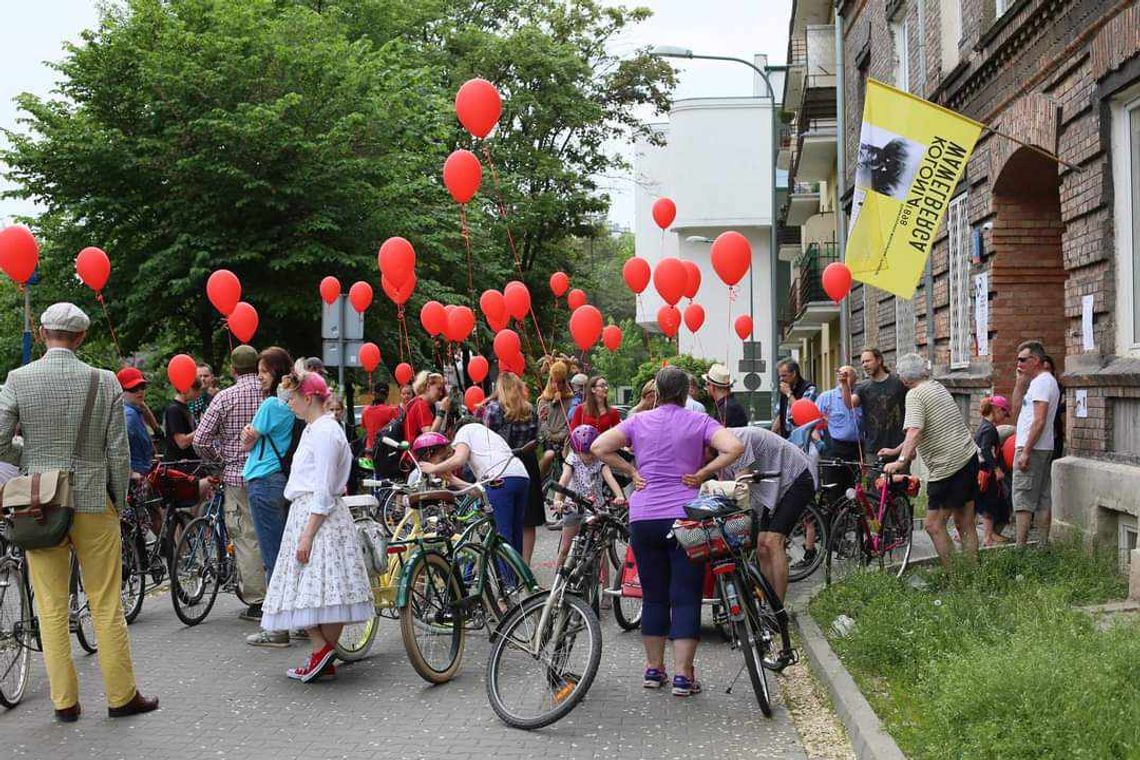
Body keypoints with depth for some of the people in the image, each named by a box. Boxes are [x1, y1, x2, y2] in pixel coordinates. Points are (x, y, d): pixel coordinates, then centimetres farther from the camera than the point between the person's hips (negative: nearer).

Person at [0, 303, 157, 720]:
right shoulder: (104, 381, -6)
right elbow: (118, 453, -3)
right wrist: (118, 502, 9)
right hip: (93, 503, -1)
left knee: (52, 609, 10)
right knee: (107, 606, 7)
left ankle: (65, 701, 16)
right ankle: (122, 696, 14)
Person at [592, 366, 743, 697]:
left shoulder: (639, 421, 4)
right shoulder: (699, 422, -1)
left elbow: (598, 447, 0)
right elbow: (734, 447, -14)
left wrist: (631, 471, 4)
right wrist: (702, 473, -6)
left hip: (643, 518, 2)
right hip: (685, 517, -2)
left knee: (653, 596, 13)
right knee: (685, 597, 2)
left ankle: (654, 668, 19)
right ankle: (683, 674, 0)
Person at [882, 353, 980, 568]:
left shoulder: (915, 395, -11)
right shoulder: (938, 387, 17)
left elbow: (914, 432, -27)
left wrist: (901, 460, -33)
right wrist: (896, 450, 28)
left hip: (948, 467, -10)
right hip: (970, 458, 10)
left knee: (934, 525, -4)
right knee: (965, 524, 13)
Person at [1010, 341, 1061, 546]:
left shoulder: (1042, 382, -13)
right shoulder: (1045, 381, 18)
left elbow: (1039, 421, -21)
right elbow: (1017, 407, 23)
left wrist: (1025, 452, -21)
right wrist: (1020, 382, 12)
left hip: (1032, 448, -10)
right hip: (1044, 449, 10)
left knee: (1023, 501, -9)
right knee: (1043, 500, 10)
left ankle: (1021, 548, -10)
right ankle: (1044, 545, 14)